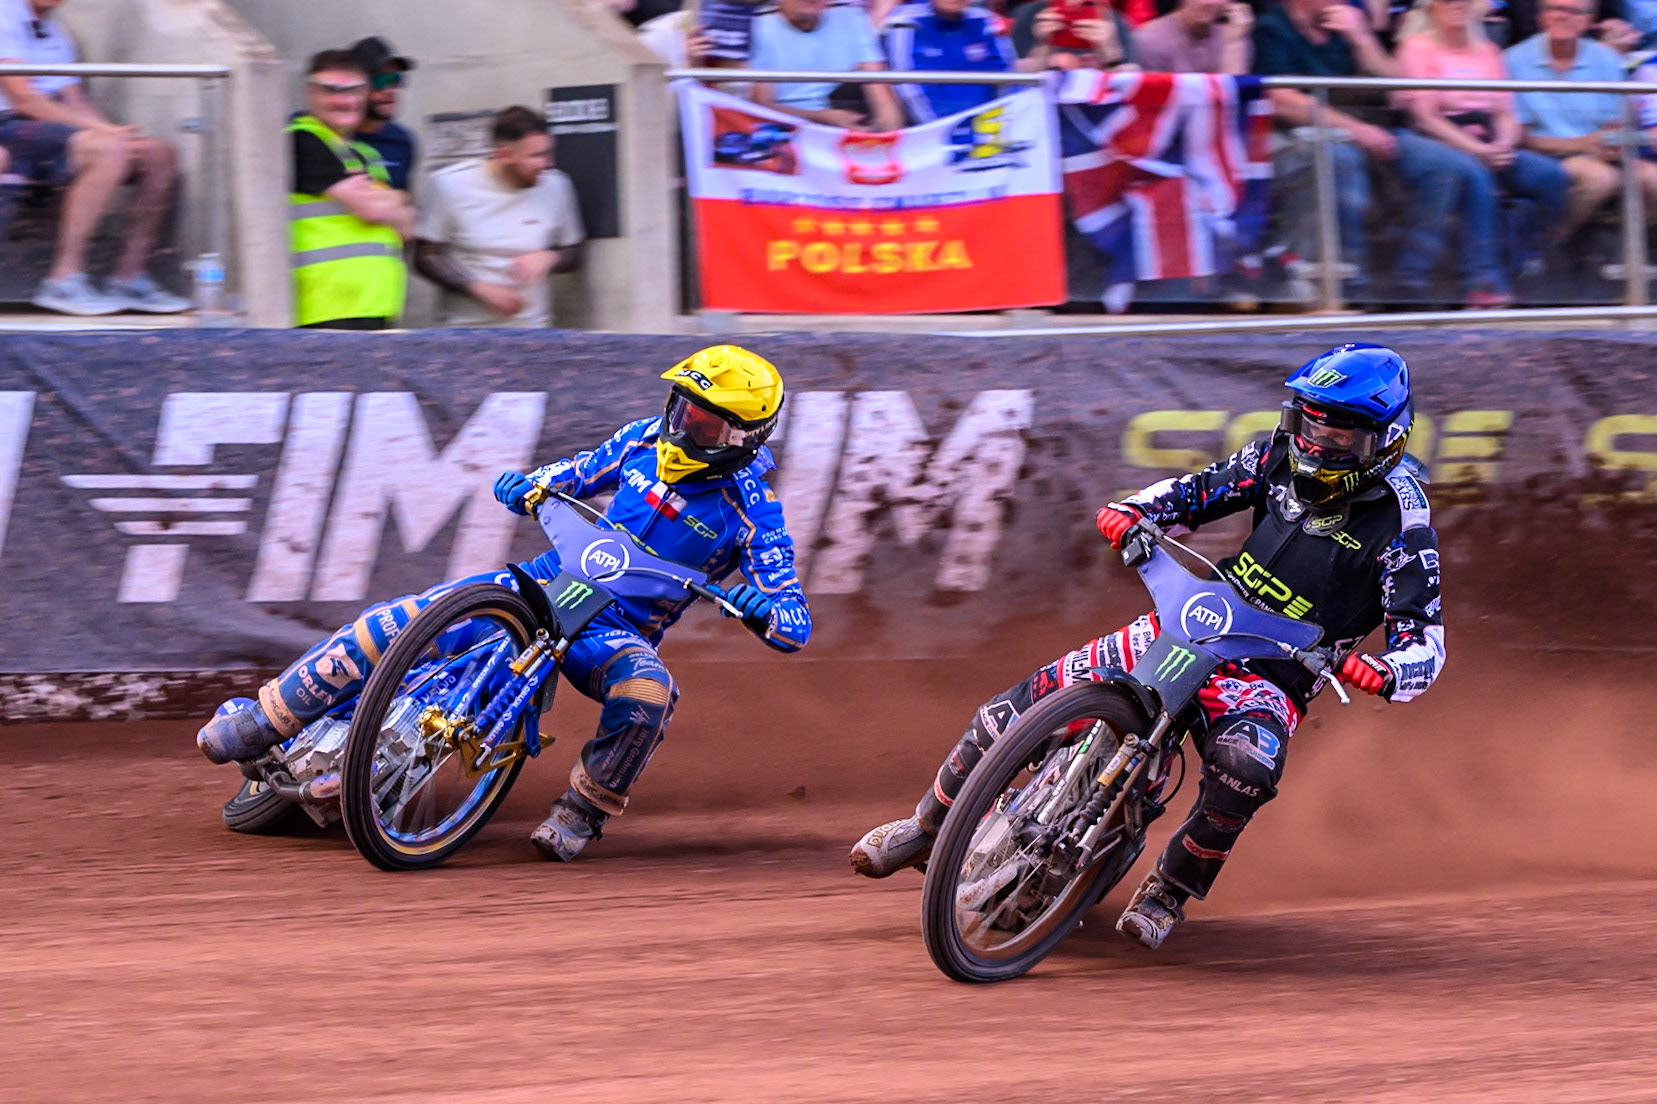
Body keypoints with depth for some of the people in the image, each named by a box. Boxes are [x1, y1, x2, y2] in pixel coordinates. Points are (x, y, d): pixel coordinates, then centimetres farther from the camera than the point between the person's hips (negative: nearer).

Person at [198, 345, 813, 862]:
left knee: (645, 696, -40)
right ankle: (261, 725, -3)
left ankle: (584, 810, -15)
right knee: (393, 624, -14)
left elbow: (796, 627, -13)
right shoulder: (647, 441, 2)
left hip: (616, 629, -4)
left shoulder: (750, 510, -11)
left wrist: (758, 607, -36)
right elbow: (584, 471, 22)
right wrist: (530, 484, 0)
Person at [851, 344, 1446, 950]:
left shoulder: (1400, 529, -14)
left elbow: (1425, 639, -15)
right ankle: (927, 826, 16)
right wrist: (1132, 510, -10)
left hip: (1270, 678, -4)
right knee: (1012, 712, -7)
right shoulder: (1283, 458, 1)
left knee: (1248, 765, -41)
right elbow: (1199, 490, 12)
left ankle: (1170, 889, -14)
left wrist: (1384, 672, -38)